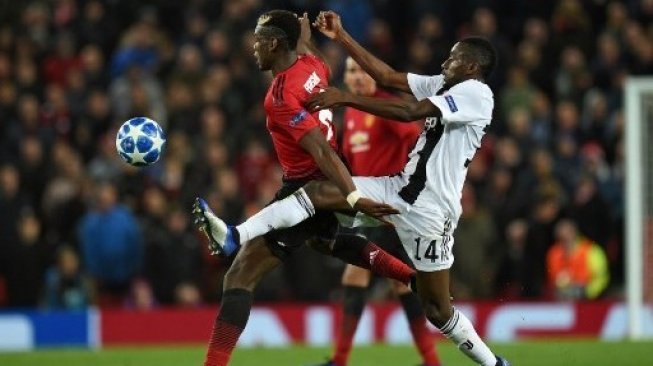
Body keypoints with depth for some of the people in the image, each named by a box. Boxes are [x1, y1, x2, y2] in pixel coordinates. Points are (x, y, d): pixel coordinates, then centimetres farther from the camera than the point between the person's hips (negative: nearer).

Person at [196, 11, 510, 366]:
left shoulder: (476, 93, -14)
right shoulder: (442, 85, 14)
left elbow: (411, 111, -23)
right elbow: (386, 77, 16)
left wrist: (346, 98, -22)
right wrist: (341, 36, 12)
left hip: (430, 208, -8)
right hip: (401, 187, 8)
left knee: (437, 309, -1)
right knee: (320, 191, -9)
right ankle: (235, 237, -18)